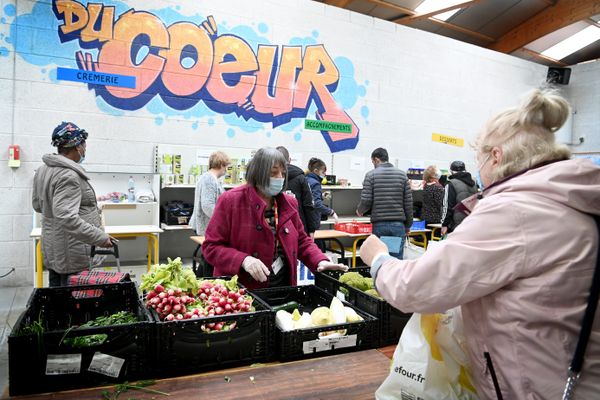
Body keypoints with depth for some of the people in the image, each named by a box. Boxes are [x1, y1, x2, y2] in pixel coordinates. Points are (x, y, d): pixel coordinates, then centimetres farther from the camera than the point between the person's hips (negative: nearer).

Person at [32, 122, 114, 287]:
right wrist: (100, 237, -27)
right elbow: (67, 218, -31)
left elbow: (37, 205, 20)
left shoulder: (43, 170, 7)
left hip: (52, 252, 9)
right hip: (73, 256, -9)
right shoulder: (69, 176, -22)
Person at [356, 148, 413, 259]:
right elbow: (408, 202, 4)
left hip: (379, 224, -1)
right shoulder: (402, 174, 6)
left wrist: (359, 211, 15)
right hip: (398, 224, 2)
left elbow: (366, 201, -7)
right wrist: (408, 225, 13)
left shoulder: (371, 175, -1)